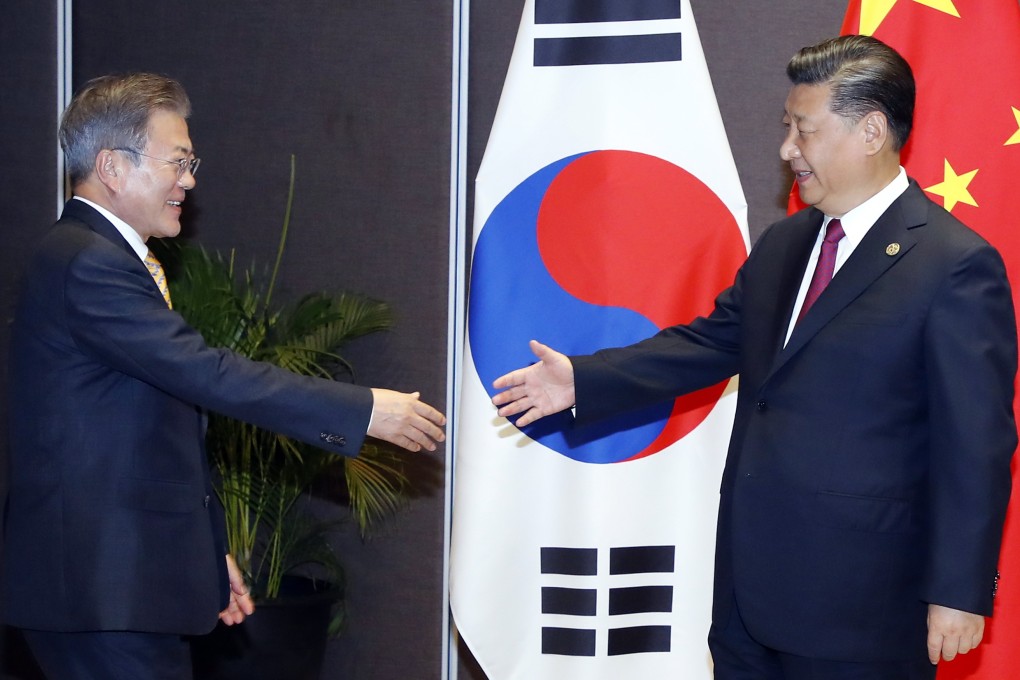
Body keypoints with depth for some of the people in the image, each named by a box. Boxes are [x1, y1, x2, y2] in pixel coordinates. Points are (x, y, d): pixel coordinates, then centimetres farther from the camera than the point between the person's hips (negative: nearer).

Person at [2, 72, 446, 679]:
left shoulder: (109, 258, 17)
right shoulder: (86, 264, -16)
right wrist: (363, 410, -20)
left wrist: (207, 552, 22)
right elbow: (209, 375, -23)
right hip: (101, 589, -10)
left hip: (124, 580, 10)